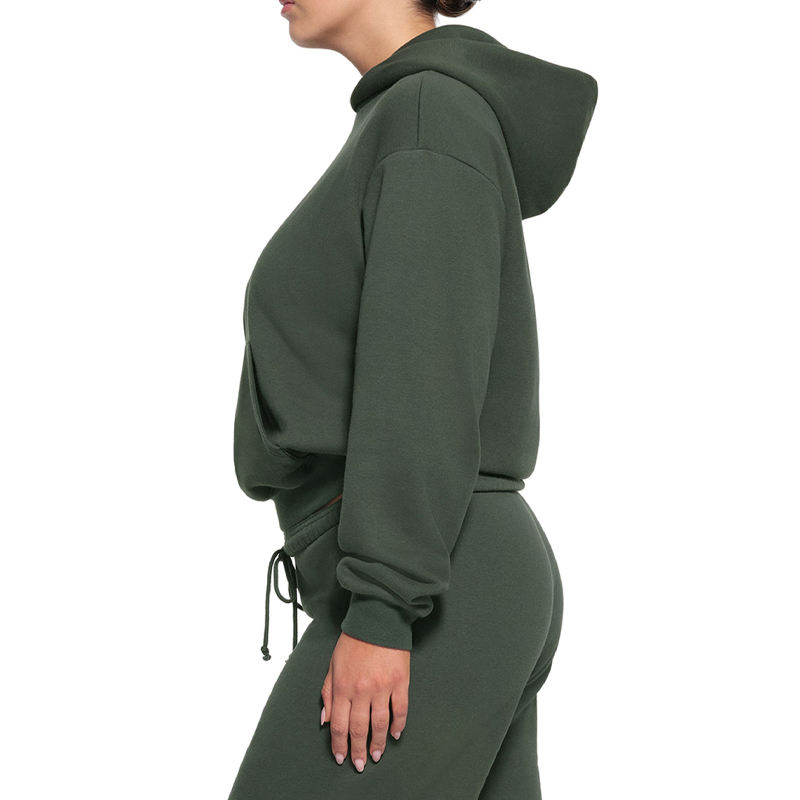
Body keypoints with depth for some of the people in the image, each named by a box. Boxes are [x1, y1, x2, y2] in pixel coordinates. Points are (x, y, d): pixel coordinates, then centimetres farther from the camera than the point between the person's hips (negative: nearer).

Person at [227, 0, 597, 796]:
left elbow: (428, 375, -19)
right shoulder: (425, 137, 21)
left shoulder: (435, 115, -9)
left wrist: (378, 611, -23)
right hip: (456, 595, 10)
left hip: (426, 601, -10)